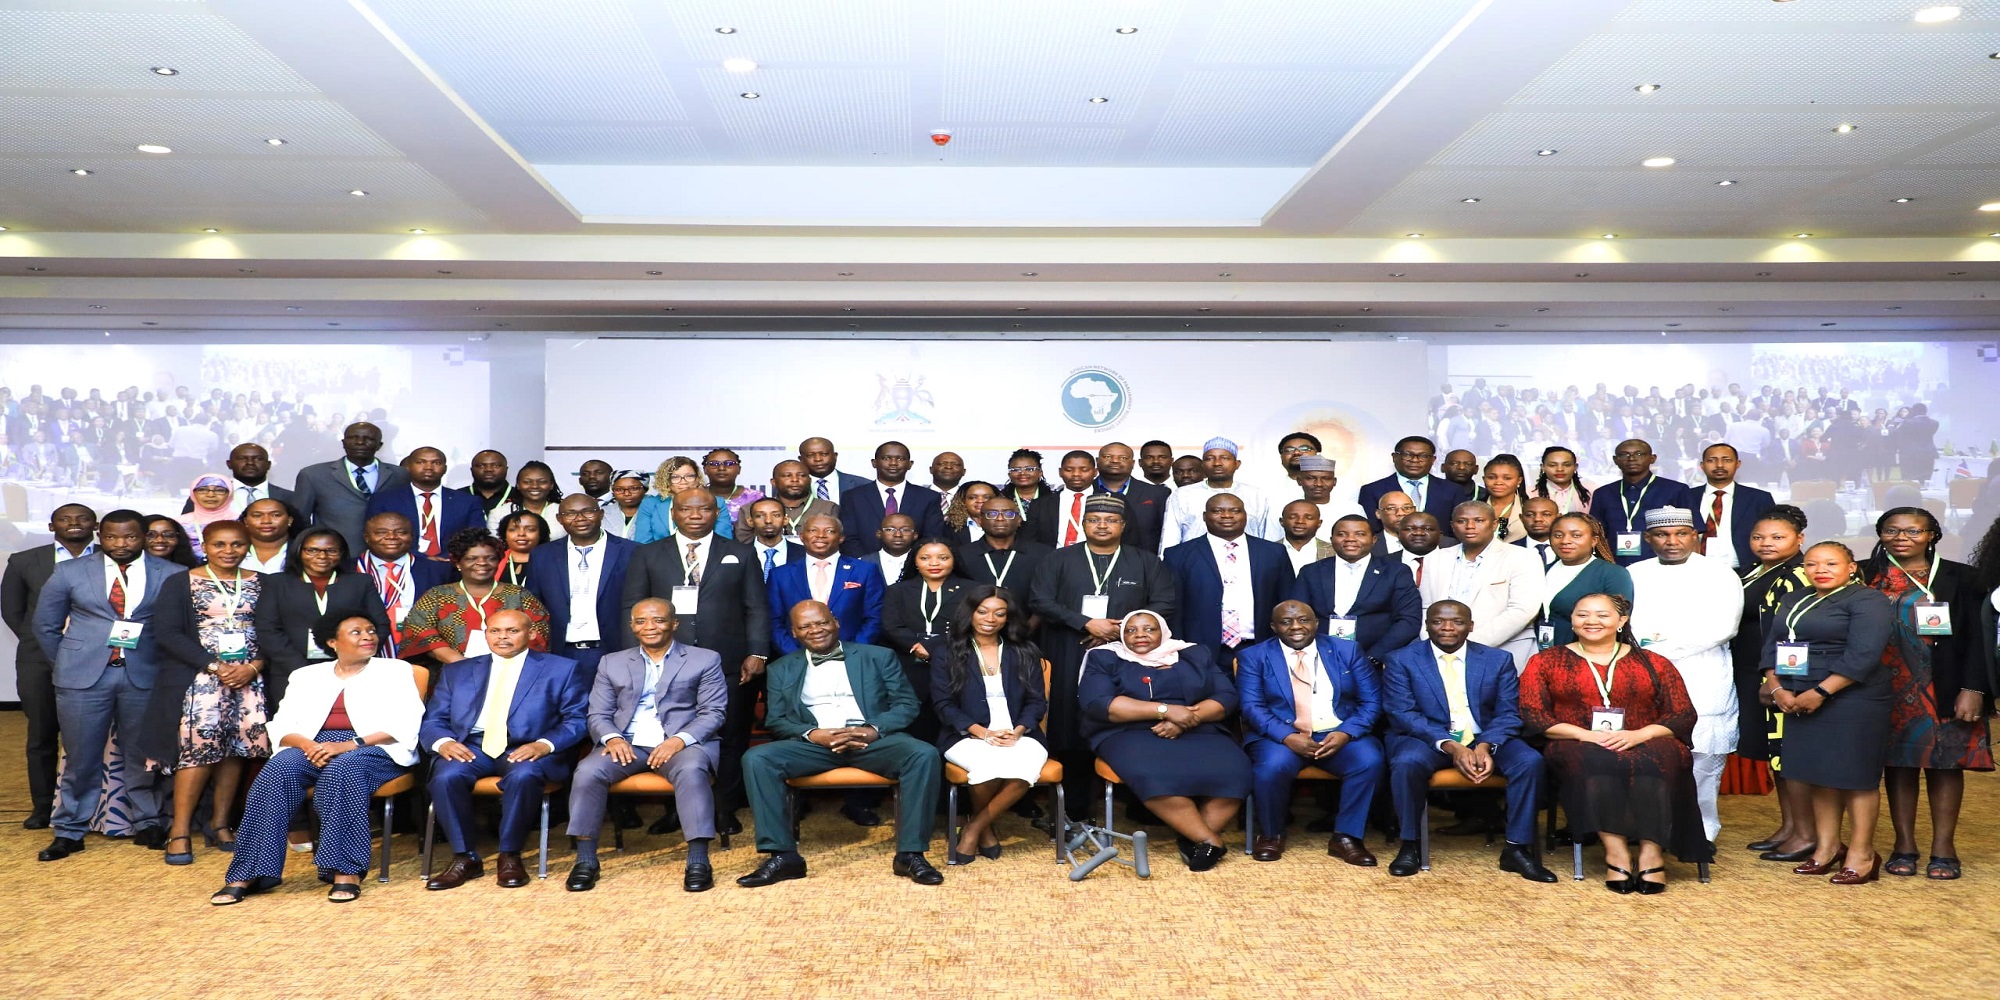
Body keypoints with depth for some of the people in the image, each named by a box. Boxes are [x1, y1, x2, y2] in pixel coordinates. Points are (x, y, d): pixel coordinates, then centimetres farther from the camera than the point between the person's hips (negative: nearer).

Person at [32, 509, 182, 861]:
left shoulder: (172, 575, 0)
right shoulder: (69, 572, 5)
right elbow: (46, 626, 12)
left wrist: (168, 666, -2)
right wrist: (67, 665, 10)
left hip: (145, 675, 0)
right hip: (84, 676, 1)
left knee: (143, 755, 7)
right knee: (80, 757, 6)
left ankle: (147, 824, 21)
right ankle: (69, 831, 19)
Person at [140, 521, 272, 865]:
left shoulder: (261, 585, 12)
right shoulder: (180, 583, 6)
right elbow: (167, 633, -3)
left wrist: (253, 666, -10)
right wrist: (215, 666, -13)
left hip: (249, 676, 3)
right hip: (198, 674, -2)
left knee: (238, 743, -6)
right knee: (201, 739, -17)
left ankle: (220, 824, 6)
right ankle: (180, 830, -9)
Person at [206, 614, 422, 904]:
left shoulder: (395, 671, 11)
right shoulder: (308, 675, 20)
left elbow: (405, 725, -3)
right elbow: (281, 727, 10)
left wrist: (351, 745, -17)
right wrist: (307, 745, -14)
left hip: (373, 750, -3)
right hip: (316, 749, 3)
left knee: (342, 768, -36)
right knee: (279, 768, -29)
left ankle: (346, 870, -36)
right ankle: (248, 873, -29)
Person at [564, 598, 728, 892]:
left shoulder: (705, 660, 8)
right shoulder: (612, 663, 18)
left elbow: (714, 712, 0)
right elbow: (597, 714, 13)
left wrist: (679, 740, -17)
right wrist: (612, 737, -11)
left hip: (683, 743, -2)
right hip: (626, 744, 3)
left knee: (691, 770, -35)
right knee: (587, 772, -26)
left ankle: (698, 861, -32)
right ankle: (585, 860, -16)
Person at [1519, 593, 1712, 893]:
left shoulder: (1653, 663, 14)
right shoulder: (1546, 662, 11)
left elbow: (1684, 715, 6)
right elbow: (1533, 716, 1)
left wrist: (1638, 735, -13)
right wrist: (1586, 735, -14)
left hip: (1645, 746, 1)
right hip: (1577, 748, -1)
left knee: (1653, 761, -34)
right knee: (1595, 761, -35)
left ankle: (1651, 851, -36)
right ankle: (1616, 853, -36)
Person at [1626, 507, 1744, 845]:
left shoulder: (1719, 574, 5)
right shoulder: (1634, 574, 16)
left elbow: (1721, 627, -8)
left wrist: (1659, 646, -11)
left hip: (1703, 687, -2)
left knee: (1702, 759, -3)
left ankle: (1702, 833, 9)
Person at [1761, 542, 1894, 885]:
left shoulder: (1867, 600, -7)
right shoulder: (1793, 601, 15)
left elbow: (1863, 655, -17)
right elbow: (1771, 647, 12)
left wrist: (1820, 692, -19)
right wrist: (1776, 688, -4)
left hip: (1851, 699, -7)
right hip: (1797, 701, 7)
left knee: (1854, 774, -2)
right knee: (1818, 772, 10)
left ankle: (1861, 854, 6)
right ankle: (1826, 847, 19)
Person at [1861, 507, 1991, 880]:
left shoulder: (1961, 577, 1)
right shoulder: (1865, 575, 4)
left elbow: (1977, 637, -2)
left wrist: (1973, 689, -10)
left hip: (1945, 691, -1)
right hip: (1890, 690, 1)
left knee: (1946, 762, 3)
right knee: (1898, 761, 5)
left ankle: (1943, 847, 10)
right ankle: (1904, 845, 12)